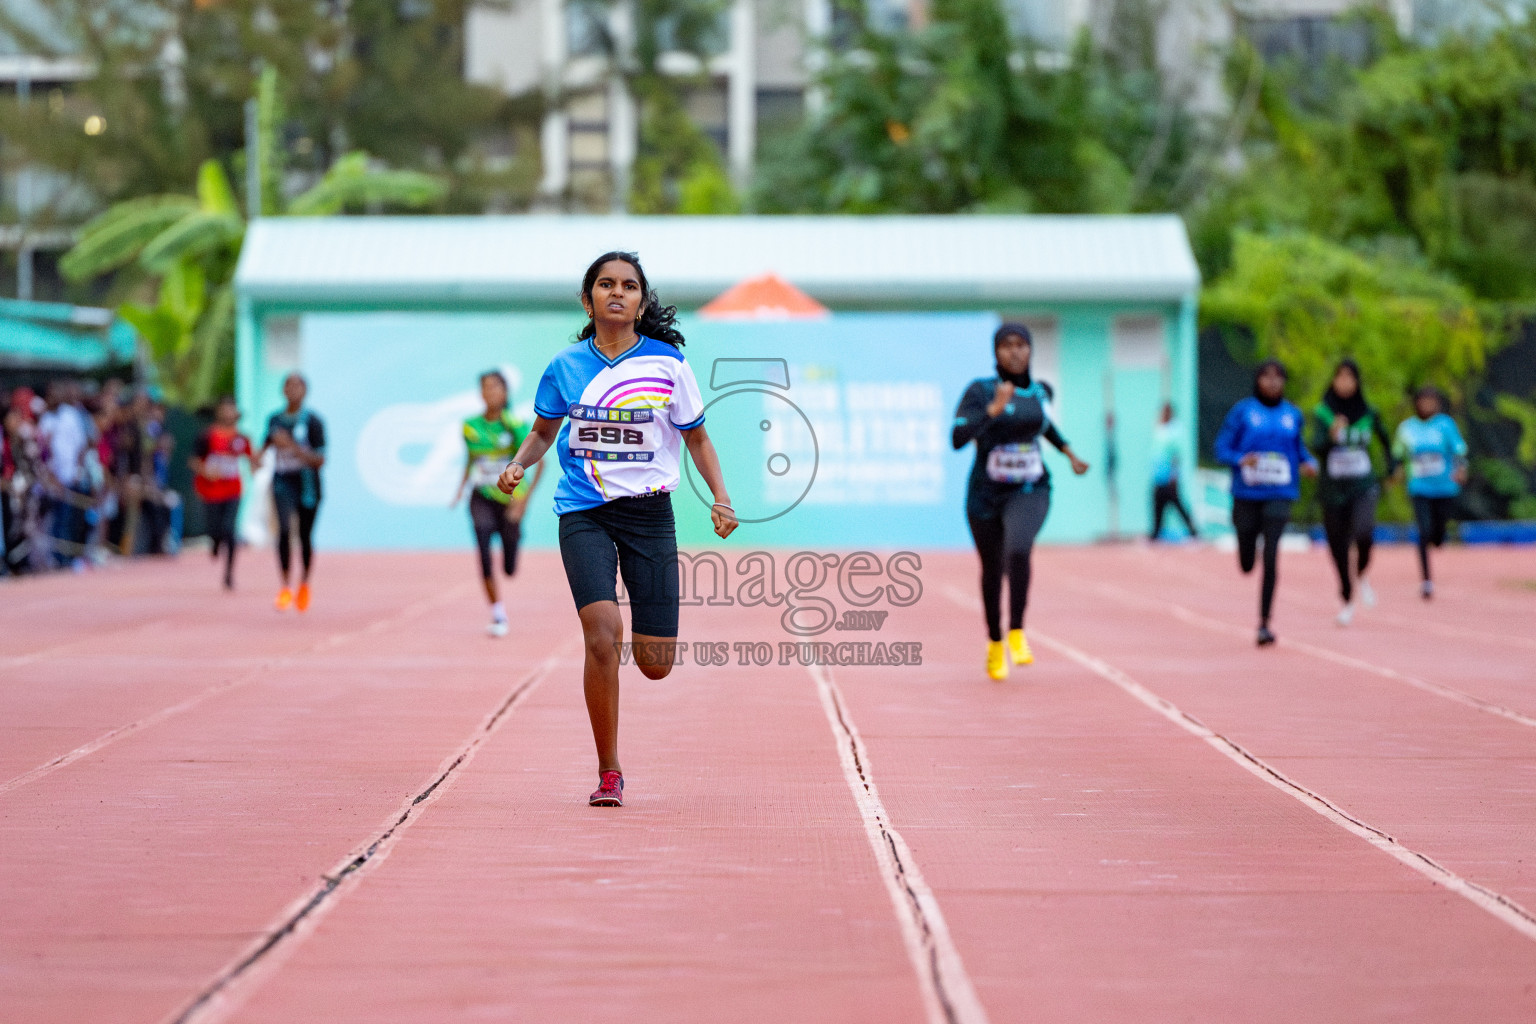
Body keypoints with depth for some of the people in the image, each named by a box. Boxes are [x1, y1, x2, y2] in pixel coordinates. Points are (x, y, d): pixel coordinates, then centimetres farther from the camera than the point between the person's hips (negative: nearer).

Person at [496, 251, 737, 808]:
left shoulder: (667, 363, -1)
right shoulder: (566, 366, 2)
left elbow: (696, 437, 9)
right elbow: (544, 430, 17)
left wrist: (721, 498, -2)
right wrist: (518, 464, -2)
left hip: (649, 511, 0)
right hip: (584, 512, 0)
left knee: (655, 664, -2)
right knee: (602, 635, -21)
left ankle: (648, 629, 39)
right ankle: (608, 773, -8)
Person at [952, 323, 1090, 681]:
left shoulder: (1041, 391, 1)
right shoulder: (979, 391, -13)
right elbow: (958, 439, -25)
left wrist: (1069, 452, 22)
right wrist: (994, 408, -34)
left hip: (1030, 493, 1)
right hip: (986, 496, -1)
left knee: (1018, 550, -30)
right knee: (992, 570, 15)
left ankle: (1016, 632, -14)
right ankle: (995, 644, 40)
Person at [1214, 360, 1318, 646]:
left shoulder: (1292, 414, 7)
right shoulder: (1243, 411, -1)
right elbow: (1222, 449, -2)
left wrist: (1310, 463, 3)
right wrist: (1241, 459, -22)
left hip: (1279, 496, 0)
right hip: (1246, 495, 0)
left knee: (1271, 558, -16)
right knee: (1247, 565, 9)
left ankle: (1264, 623, -10)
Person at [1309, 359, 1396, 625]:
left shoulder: (1368, 413, 2)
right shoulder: (1322, 413, -5)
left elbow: (1384, 439, 21)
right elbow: (1316, 446, -19)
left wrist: (1391, 466, 21)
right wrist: (1331, 436, -38)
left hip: (1363, 486, 0)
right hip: (1333, 490, 0)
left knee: (1364, 533, -26)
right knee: (1339, 548, 5)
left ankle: (1361, 577, 4)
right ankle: (1347, 602, 25)